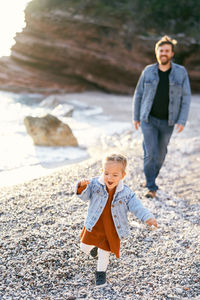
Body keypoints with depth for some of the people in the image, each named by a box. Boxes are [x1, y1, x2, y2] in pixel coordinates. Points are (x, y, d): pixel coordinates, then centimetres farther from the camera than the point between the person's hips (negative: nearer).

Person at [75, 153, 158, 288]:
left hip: (111, 230, -1)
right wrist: (82, 187, -34)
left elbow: (136, 206, -13)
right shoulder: (95, 184, -13)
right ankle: (94, 247, 50)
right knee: (85, 247, 14)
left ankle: (101, 273, 34)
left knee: (104, 252, 7)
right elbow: (84, 196, -10)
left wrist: (148, 217, -29)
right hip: (94, 225, 2)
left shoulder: (126, 193, -14)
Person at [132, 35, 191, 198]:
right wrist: (136, 117, 5)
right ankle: (152, 188, 3)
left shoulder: (181, 72, -6)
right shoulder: (148, 71, -4)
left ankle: (151, 179, 38)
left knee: (160, 153, 14)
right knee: (150, 153, -9)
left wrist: (182, 121, -13)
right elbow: (138, 94, 5)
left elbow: (186, 98, -6)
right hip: (148, 119, -1)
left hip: (168, 122, 1)